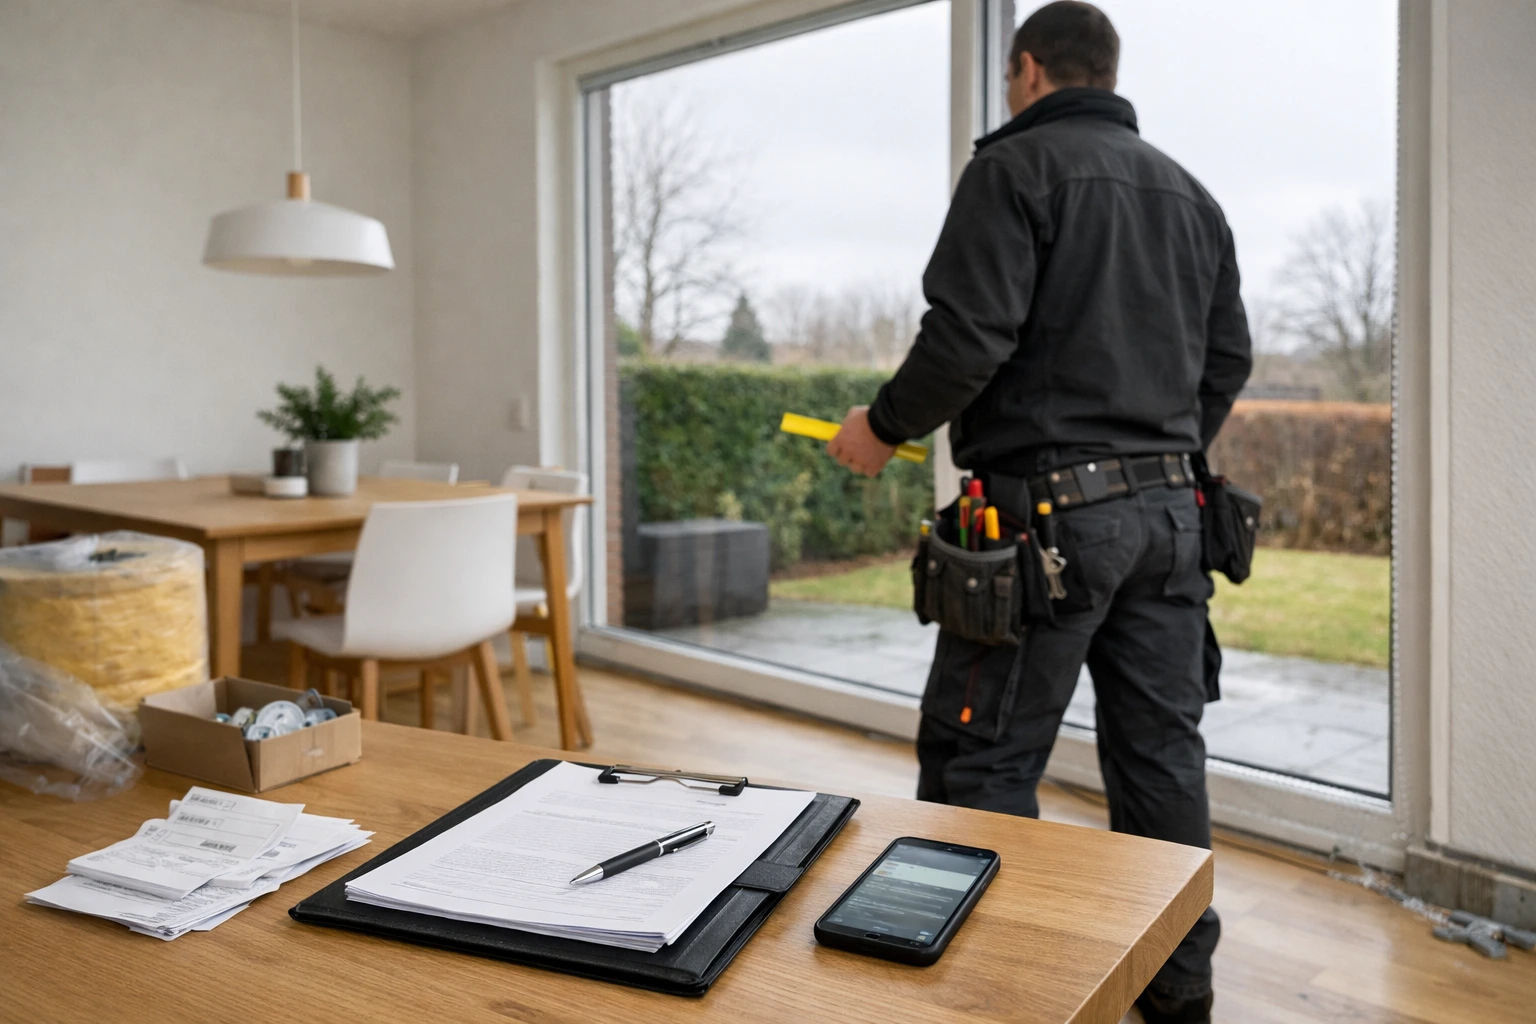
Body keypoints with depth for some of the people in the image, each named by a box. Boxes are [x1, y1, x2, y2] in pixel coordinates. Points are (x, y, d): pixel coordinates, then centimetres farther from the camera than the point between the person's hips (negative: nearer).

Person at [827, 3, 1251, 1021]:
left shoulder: (1016, 165, -4)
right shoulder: (1190, 193, 18)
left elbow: (968, 335, -16)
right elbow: (1229, 358, 18)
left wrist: (885, 426, -1)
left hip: (1049, 508, -8)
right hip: (1170, 510, 8)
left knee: (981, 763, 0)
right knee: (1162, 755, 14)